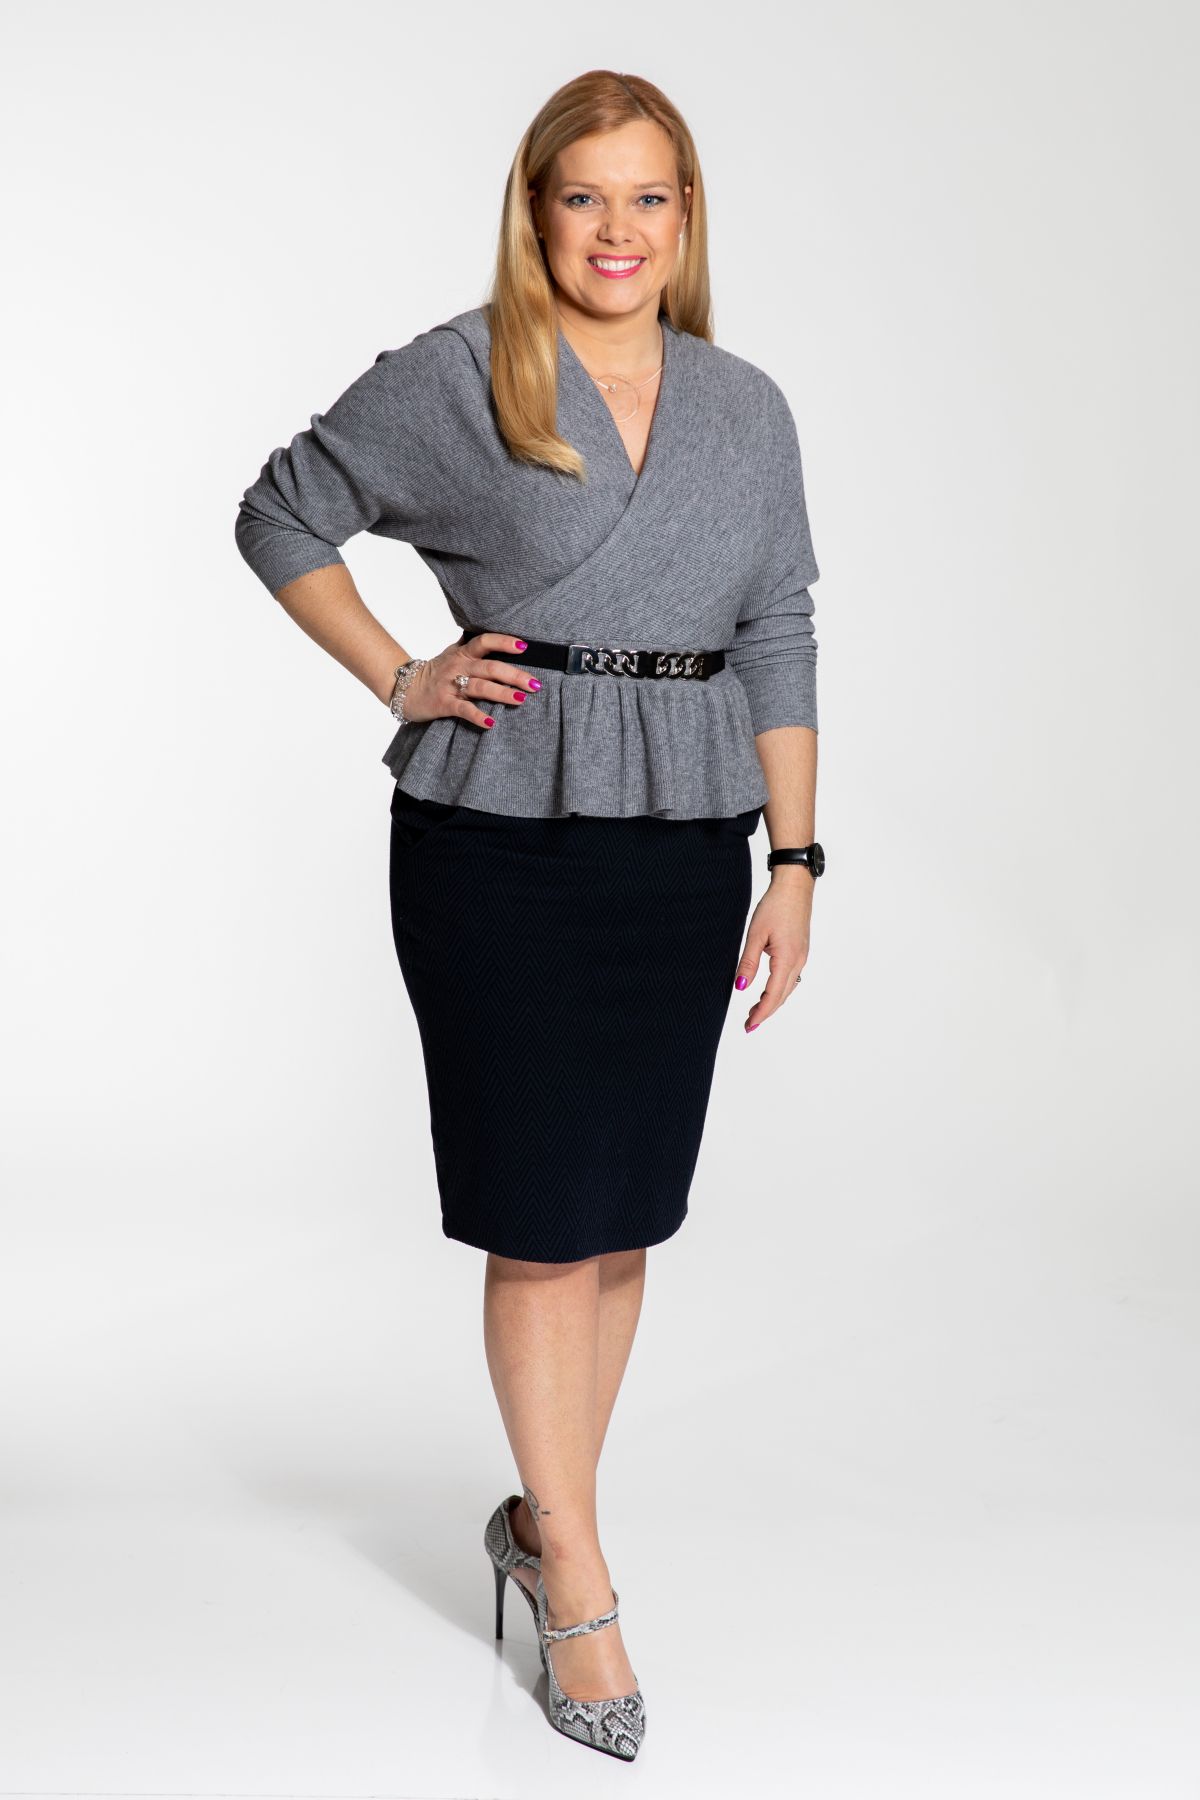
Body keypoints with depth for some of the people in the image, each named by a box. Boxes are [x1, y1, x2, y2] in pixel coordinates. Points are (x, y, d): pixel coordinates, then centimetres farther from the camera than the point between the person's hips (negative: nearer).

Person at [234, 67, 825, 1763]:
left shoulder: (748, 411, 9)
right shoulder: (453, 378, -2)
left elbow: (779, 643, 9)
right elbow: (282, 515, 7)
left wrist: (795, 864, 4)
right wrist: (400, 680, -2)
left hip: (683, 846, 4)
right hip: (501, 840, -4)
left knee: (625, 1218, 10)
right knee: (544, 1221, 0)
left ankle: (543, 1521, 29)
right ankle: (581, 1584, 12)